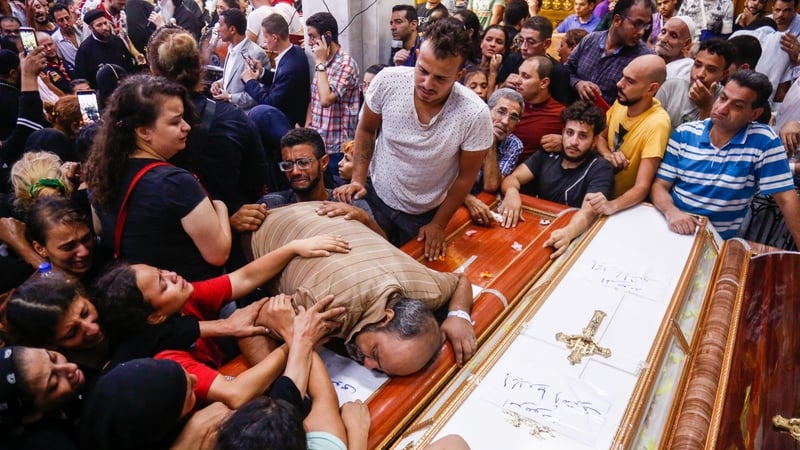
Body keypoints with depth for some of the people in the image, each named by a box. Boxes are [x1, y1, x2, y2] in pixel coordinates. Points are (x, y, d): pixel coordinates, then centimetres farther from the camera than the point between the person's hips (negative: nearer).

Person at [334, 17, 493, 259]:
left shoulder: (475, 114, -27)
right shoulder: (388, 81, -22)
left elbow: (466, 175, -12)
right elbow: (366, 130, -2)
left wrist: (438, 224, -4)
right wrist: (358, 179, -11)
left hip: (426, 214, -1)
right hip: (376, 197, 2)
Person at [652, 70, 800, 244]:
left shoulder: (764, 140, -6)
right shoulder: (684, 133, 0)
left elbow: (785, 198, -4)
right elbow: (660, 185, -1)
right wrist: (671, 212, -21)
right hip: (672, 229, 1)